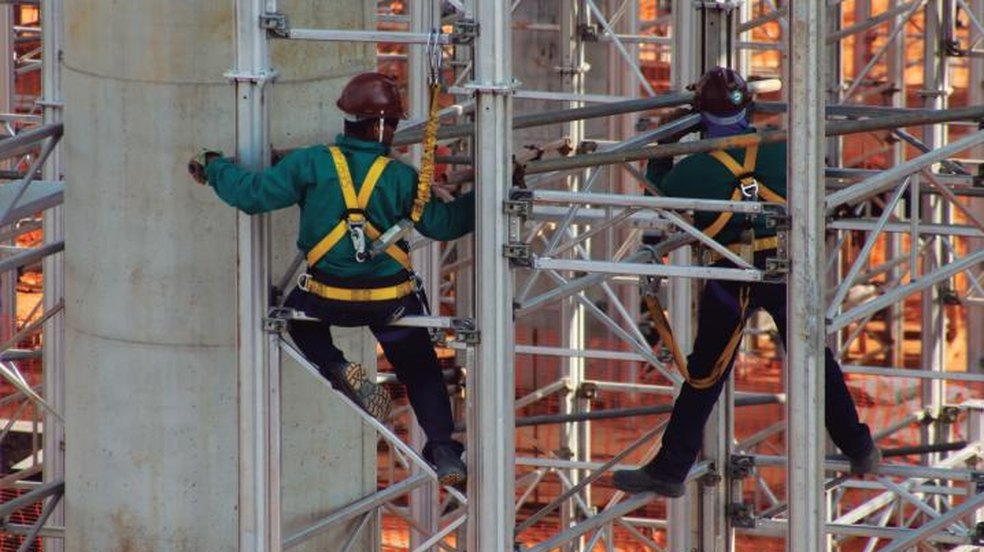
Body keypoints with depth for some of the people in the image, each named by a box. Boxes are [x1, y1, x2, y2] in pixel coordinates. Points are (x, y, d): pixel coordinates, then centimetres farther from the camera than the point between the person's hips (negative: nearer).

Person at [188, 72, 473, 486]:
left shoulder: (312, 164, -9)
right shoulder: (401, 178, -7)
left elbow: (252, 194, -7)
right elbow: (443, 222, -1)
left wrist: (215, 168, 11)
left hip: (329, 298, -1)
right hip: (391, 302, 1)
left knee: (298, 314, 32)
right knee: (419, 369, 19)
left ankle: (339, 372, 6)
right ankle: (444, 452, 10)